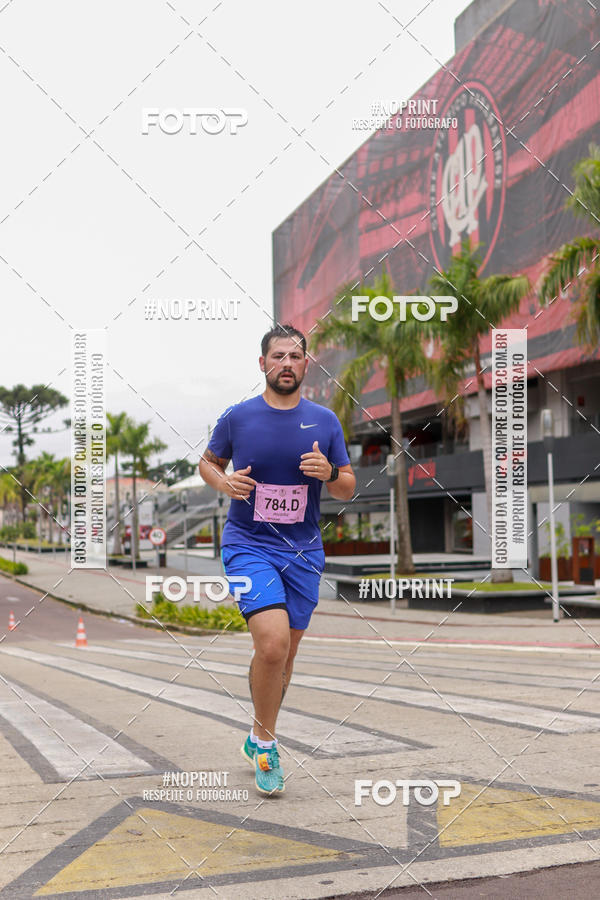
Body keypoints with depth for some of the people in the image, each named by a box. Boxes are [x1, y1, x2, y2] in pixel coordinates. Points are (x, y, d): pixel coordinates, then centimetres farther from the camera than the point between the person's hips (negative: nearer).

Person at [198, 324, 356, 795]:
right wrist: (224, 482, -9)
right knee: (273, 643, -21)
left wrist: (330, 472, -14)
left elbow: (348, 488, 8)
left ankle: (259, 739, 35)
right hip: (249, 546, -3)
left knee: (286, 653, 12)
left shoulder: (325, 420, 3)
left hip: (303, 552, 3)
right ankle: (265, 741, 1)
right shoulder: (237, 417, -3)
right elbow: (208, 461, 14)